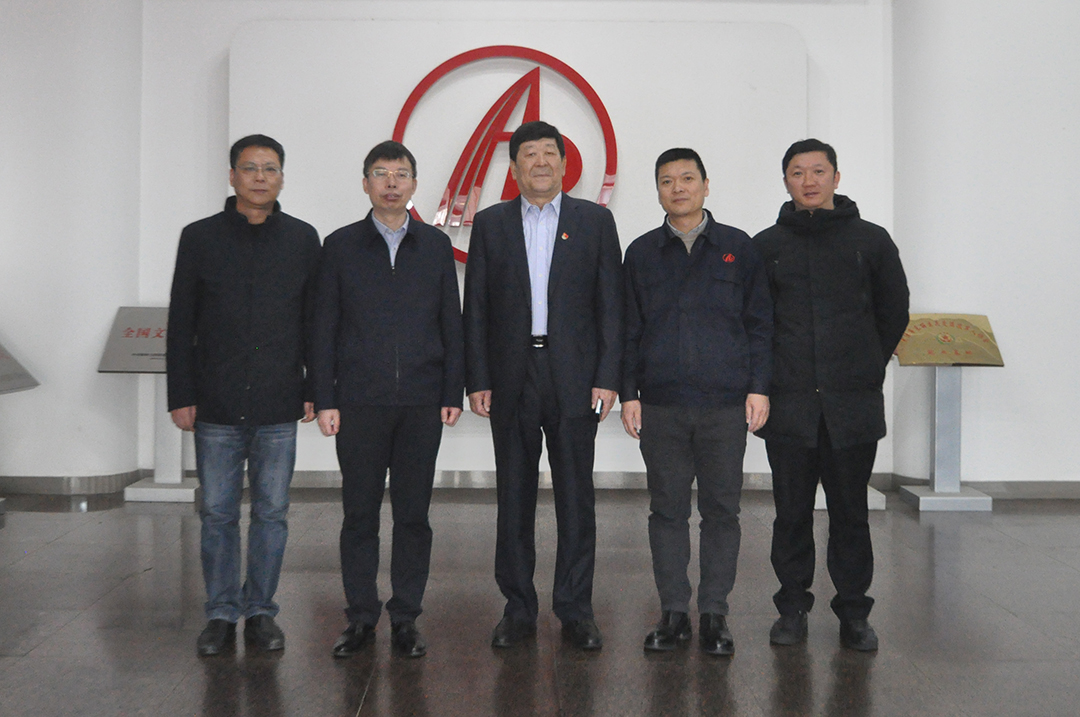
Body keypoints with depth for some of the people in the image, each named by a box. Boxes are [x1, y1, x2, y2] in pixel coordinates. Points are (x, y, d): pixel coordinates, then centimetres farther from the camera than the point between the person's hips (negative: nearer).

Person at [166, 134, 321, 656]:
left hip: (279, 407, 1)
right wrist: (180, 396, -1)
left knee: (271, 512, 7)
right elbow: (181, 325, 4)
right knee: (218, 512, 6)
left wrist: (316, 390, 2)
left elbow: (315, 321, 8)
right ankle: (220, 614, 19)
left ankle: (260, 611, 20)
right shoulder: (200, 237, 5)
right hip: (216, 407, 0)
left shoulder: (303, 239, 6)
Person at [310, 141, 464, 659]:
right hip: (359, 403, -1)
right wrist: (324, 399, -3)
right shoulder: (341, 246, 6)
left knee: (413, 513, 5)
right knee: (360, 512, 5)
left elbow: (451, 323, 9)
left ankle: (405, 618, 15)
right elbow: (324, 328, 4)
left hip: (421, 403, 1)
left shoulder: (436, 246, 10)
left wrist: (453, 393, 2)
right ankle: (360, 617, 17)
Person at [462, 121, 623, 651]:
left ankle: (576, 610, 15)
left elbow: (611, 305, 2)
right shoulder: (490, 224, 8)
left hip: (574, 378, -1)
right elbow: (475, 308, 6)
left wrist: (608, 378, -6)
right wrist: (476, 380, -2)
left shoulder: (595, 221, 6)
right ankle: (518, 609, 19)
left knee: (576, 496, 4)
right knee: (514, 497, 7)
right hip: (511, 379, 1)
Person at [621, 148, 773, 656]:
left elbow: (760, 323, 6)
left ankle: (714, 613, 14)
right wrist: (628, 394, 3)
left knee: (721, 510, 3)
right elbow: (628, 330, 10)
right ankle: (673, 612, 16)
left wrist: (759, 387, -2)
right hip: (660, 406, 1)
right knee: (667, 509, 6)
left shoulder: (738, 248, 7)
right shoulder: (641, 253, 10)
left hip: (726, 404, -1)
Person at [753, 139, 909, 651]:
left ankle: (853, 612, 18)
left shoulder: (872, 240, 6)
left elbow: (894, 312, 14)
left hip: (854, 405, 0)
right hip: (788, 406, 0)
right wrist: (769, 376, 8)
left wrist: (865, 368, 11)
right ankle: (792, 607, 18)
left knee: (850, 512, 6)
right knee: (792, 512, 6)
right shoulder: (766, 246, 7)